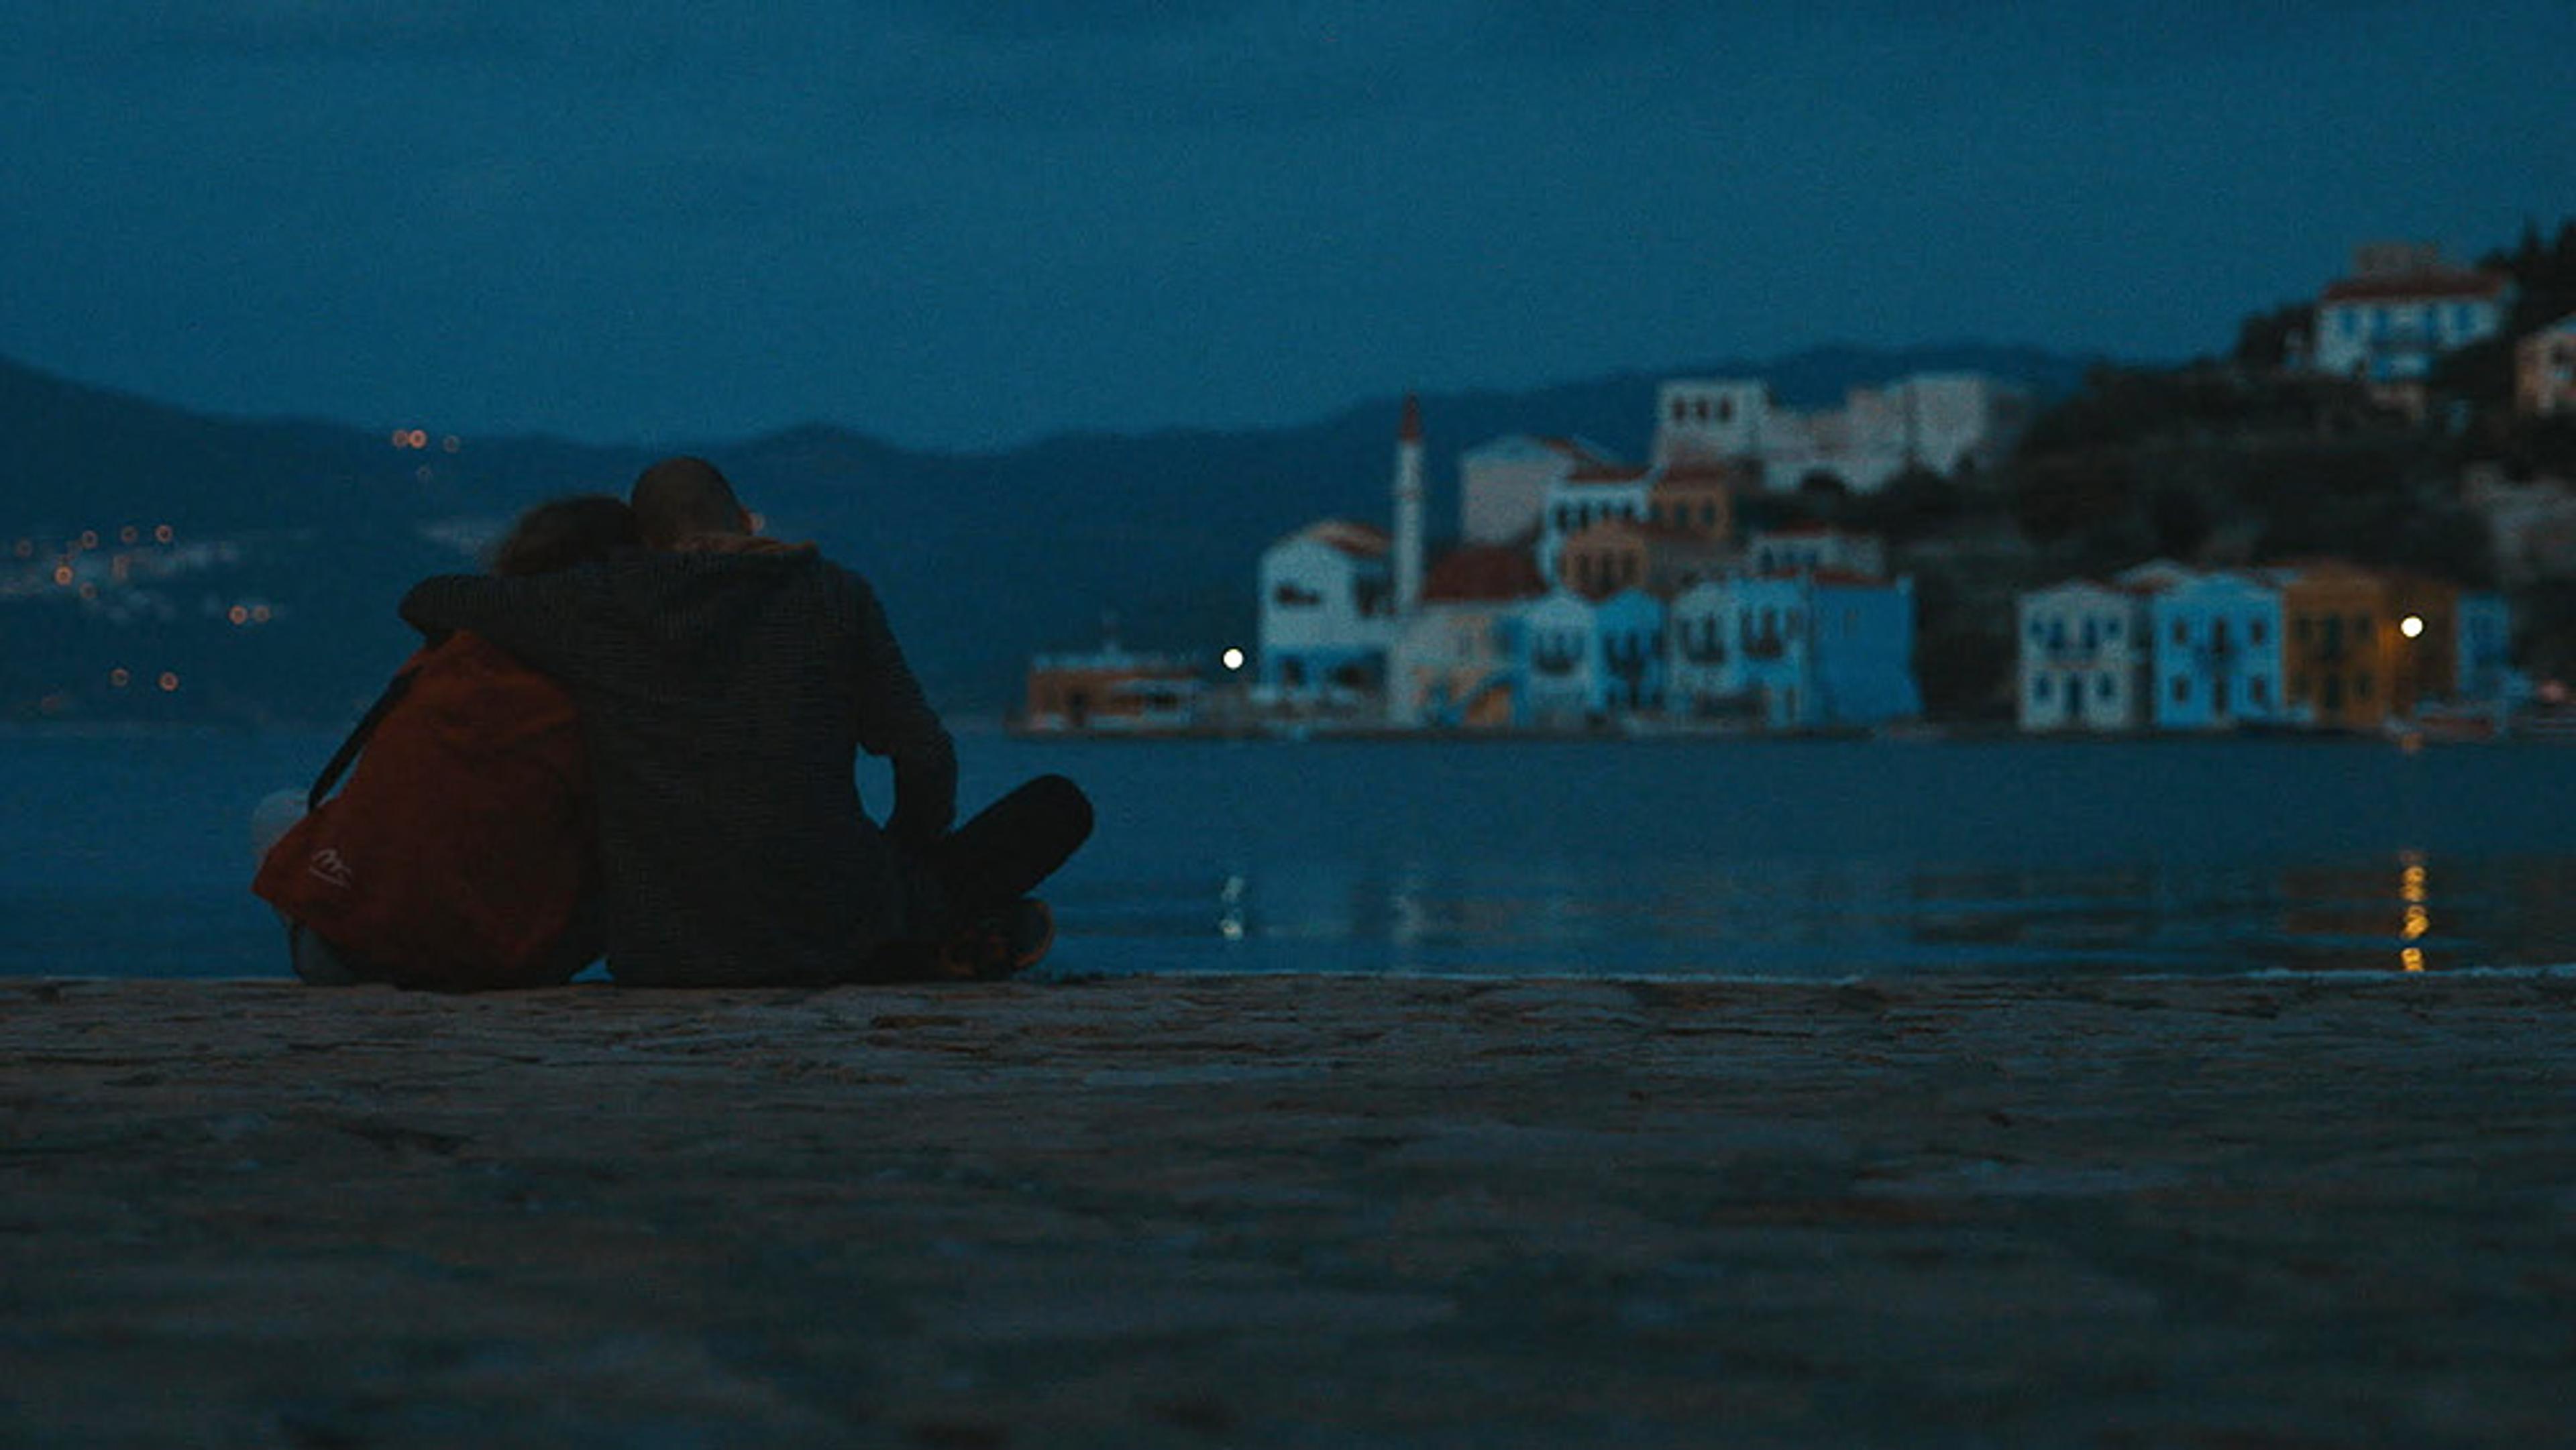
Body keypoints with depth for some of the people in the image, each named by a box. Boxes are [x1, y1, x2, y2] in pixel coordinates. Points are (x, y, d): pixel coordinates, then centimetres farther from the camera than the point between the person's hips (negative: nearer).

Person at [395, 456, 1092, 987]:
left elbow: (426, 601, 16)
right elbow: (925, 758, 1)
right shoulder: (836, 595, 1)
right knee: (1058, 804, 17)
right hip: (827, 930, -1)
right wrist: (907, 852, 22)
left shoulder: (596, 608, 4)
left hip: (664, 958, 1)